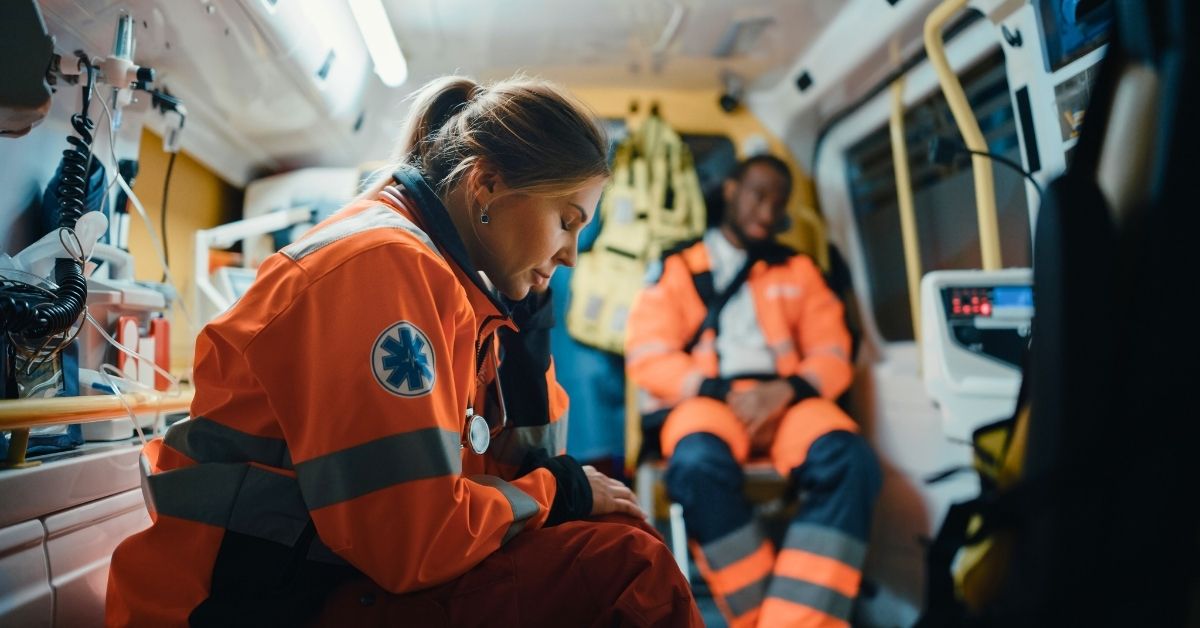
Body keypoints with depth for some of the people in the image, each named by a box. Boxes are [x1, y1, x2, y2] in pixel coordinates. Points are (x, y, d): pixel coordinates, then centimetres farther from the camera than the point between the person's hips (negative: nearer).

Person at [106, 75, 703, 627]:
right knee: (627, 570, -19)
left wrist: (523, 314, 1)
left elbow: (529, 457, 9)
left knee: (618, 534, 5)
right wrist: (561, 492, -9)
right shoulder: (385, 264, -20)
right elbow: (415, 538, -25)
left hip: (355, 565, 9)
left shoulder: (451, 278, 7)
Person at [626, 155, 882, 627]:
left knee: (848, 461, -31)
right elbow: (648, 356, 2)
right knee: (699, 463, -37)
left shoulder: (797, 270, 22)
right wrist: (720, 392, -12)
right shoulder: (676, 267, 14)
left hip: (783, 400, 3)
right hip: (705, 398, -2)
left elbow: (832, 354, 12)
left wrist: (786, 389, -11)